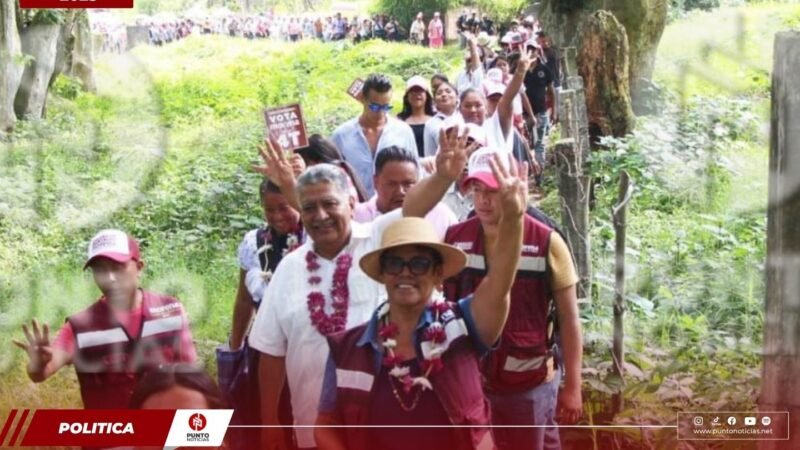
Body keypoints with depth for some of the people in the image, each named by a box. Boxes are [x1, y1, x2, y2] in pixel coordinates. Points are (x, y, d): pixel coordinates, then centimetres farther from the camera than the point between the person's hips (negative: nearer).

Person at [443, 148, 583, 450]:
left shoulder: (547, 243, -10)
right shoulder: (454, 239, -2)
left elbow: (569, 318, -5)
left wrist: (573, 387, -6)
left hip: (530, 384, -3)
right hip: (467, 382, 3)